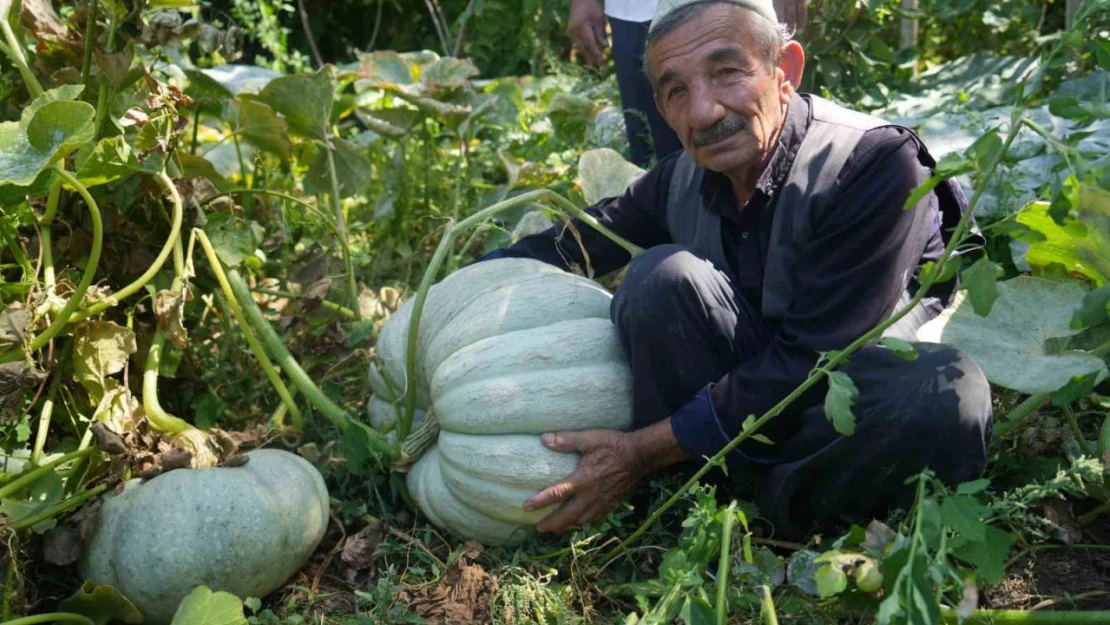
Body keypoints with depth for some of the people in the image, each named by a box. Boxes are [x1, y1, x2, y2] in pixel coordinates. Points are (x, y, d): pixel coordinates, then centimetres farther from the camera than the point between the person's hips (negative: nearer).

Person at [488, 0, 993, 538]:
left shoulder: (875, 164, -25)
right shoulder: (682, 179, -8)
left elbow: (810, 361, -28)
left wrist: (644, 449, -27)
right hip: (745, 382, 3)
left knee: (946, 394, -36)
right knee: (662, 276, -23)